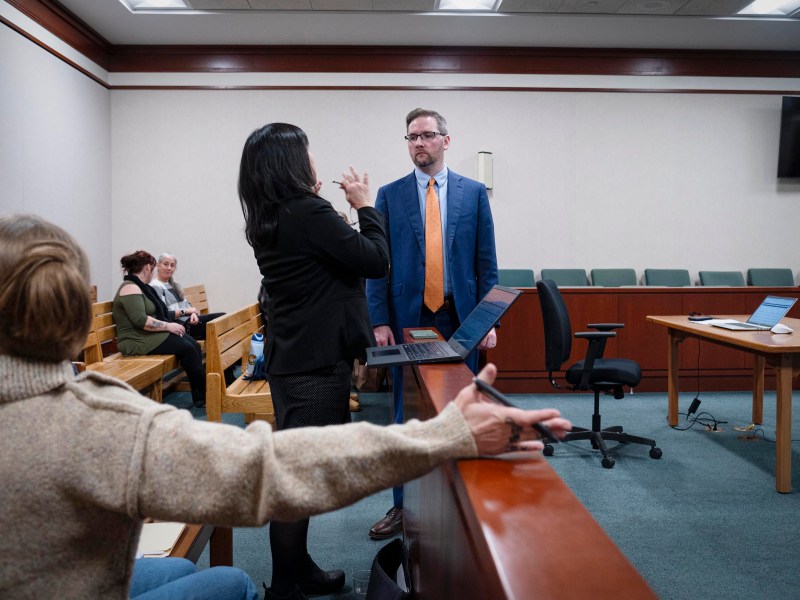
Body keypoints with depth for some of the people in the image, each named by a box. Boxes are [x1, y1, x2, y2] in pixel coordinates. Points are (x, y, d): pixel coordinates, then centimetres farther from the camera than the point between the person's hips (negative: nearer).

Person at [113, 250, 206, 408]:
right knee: (187, 348, -20)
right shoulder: (130, 288, -14)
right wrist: (168, 326, -17)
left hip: (150, 335, 10)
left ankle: (199, 398, -12)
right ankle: (205, 394, -8)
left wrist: (171, 324, 3)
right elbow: (141, 320, -24)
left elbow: (155, 313, 21)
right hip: (139, 341, -10)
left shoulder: (140, 287, 19)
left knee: (194, 344, -10)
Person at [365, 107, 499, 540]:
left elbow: (486, 260, 4)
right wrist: (379, 321, -5)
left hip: (460, 320, 0)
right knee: (406, 417, 7)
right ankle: (404, 507, 20)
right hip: (408, 319, 0)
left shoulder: (473, 192, 6)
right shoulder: (390, 195, 5)